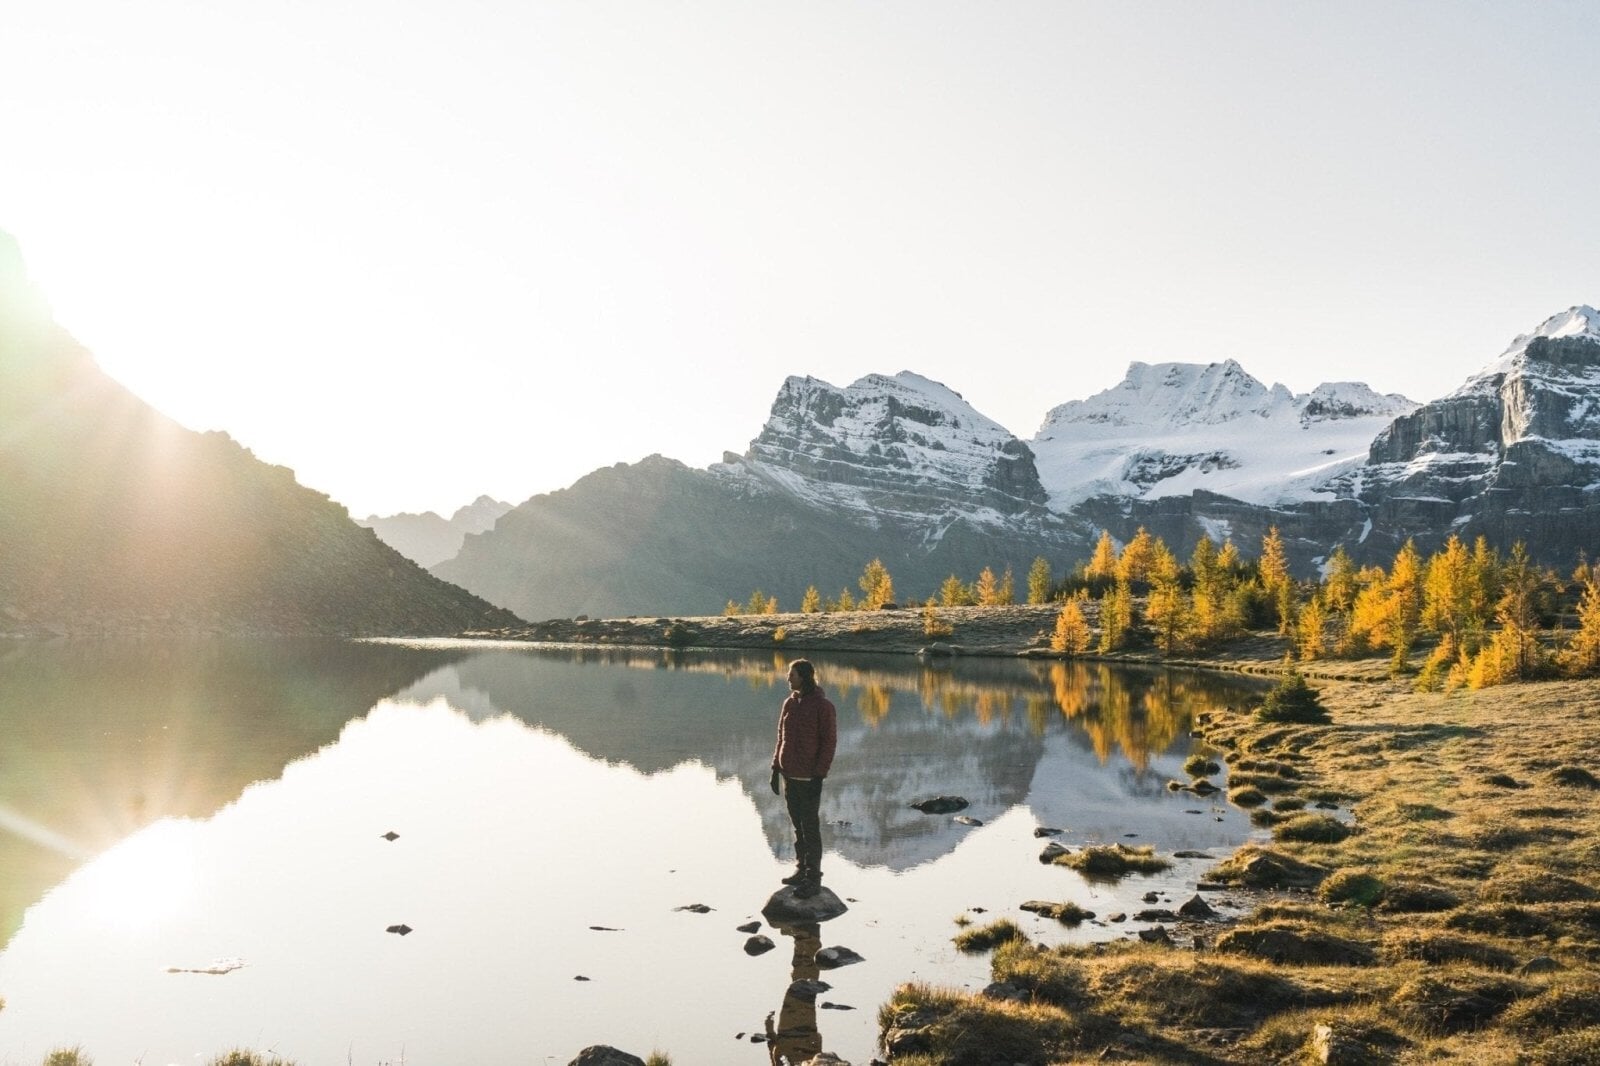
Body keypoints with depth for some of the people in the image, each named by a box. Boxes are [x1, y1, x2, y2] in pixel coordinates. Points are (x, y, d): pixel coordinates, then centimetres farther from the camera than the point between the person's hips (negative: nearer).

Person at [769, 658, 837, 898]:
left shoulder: (823, 706, -11)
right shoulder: (789, 703, 8)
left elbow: (829, 742, -12)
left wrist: (819, 775, -16)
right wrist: (776, 768, 12)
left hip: (809, 778, -6)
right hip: (789, 776, 6)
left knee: (811, 828, 0)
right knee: (798, 826, 14)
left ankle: (813, 879, 6)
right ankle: (801, 869, 25)